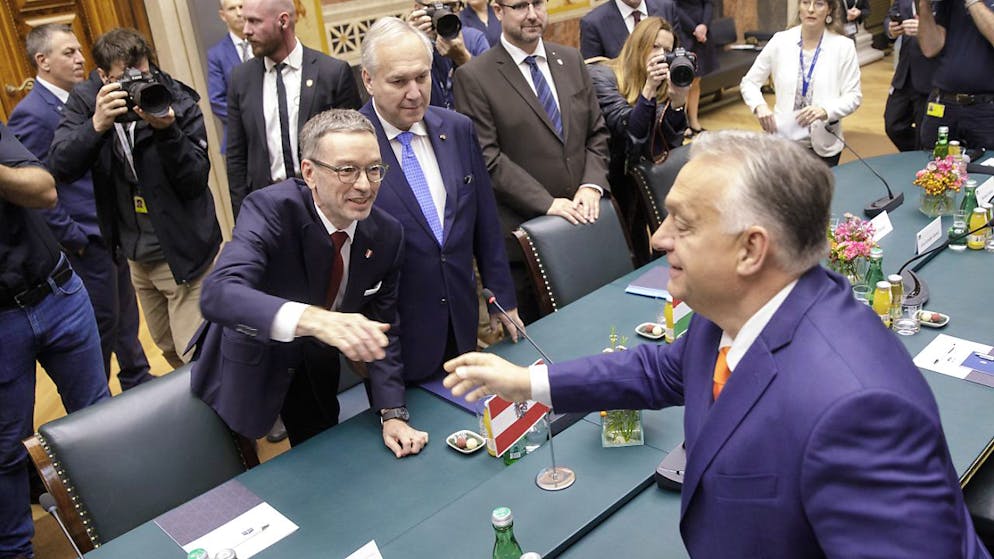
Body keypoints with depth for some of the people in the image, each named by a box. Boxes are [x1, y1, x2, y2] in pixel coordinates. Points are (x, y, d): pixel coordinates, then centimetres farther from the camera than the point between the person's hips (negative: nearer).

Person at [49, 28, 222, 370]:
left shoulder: (179, 102, -14)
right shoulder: (85, 101, -4)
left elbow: (195, 182, -17)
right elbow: (60, 168, -14)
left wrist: (167, 130, -31)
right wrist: (97, 125, -29)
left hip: (184, 253, -4)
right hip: (137, 256, 5)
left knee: (195, 356, -1)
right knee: (167, 346, 21)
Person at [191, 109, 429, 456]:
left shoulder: (387, 235, -14)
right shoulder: (271, 208, -28)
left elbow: (382, 328, -6)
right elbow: (218, 294, -43)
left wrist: (393, 414, -16)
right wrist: (314, 319, -60)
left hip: (316, 367, 4)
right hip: (247, 365, -4)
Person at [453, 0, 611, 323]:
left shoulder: (571, 60, 10)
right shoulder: (474, 77, -7)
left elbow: (597, 132, 12)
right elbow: (487, 158, -13)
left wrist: (592, 185, -5)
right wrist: (547, 203, -18)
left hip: (581, 219, 5)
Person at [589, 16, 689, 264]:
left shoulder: (661, 84, 2)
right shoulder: (602, 76, -14)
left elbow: (671, 142, -8)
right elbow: (629, 134, -24)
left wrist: (678, 99, -22)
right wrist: (648, 89, -32)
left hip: (638, 181, 6)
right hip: (610, 183, -5)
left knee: (640, 261, 17)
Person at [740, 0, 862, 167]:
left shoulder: (843, 46, -4)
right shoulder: (780, 41, -2)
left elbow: (853, 96, -5)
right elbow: (748, 82, 5)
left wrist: (825, 111, -25)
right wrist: (759, 106, -15)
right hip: (783, 140, 0)